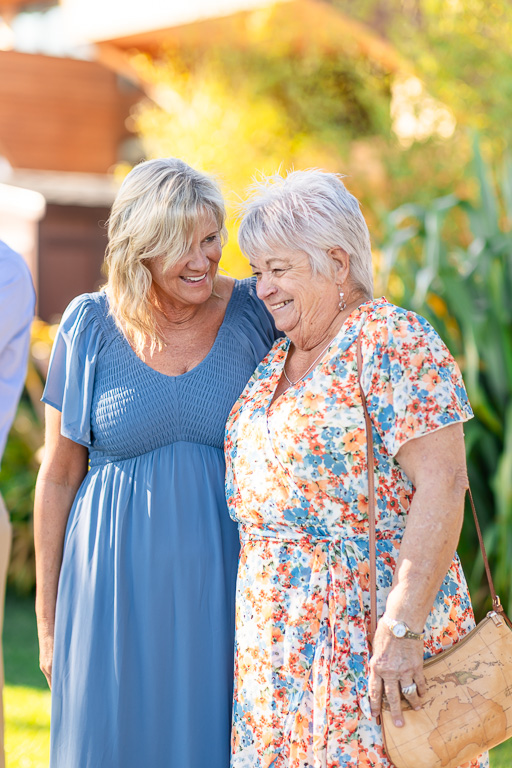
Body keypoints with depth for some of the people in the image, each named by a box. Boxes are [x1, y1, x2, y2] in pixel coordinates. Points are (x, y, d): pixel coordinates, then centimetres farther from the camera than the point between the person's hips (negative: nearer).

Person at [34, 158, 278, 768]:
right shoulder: (90, 328, -3)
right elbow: (58, 477, 3)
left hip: (227, 584, 0)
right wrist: (48, 622, 5)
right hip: (118, 589, 0)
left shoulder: (257, 315, -2)